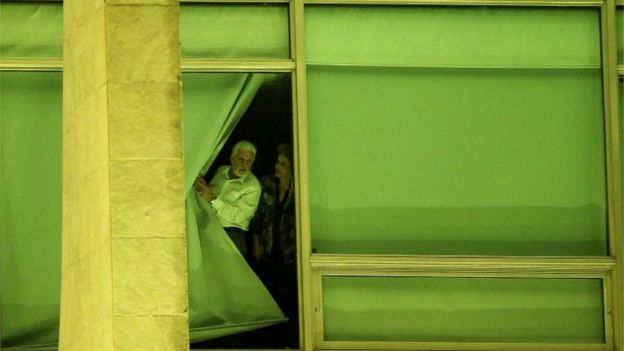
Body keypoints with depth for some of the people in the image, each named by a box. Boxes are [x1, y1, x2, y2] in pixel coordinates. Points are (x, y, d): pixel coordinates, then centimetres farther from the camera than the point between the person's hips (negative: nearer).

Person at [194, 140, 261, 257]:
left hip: (231, 231, -4)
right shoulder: (221, 171, 14)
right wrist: (202, 187, 7)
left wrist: (213, 199, -17)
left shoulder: (253, 186, -5)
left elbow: (237, 215, -14)